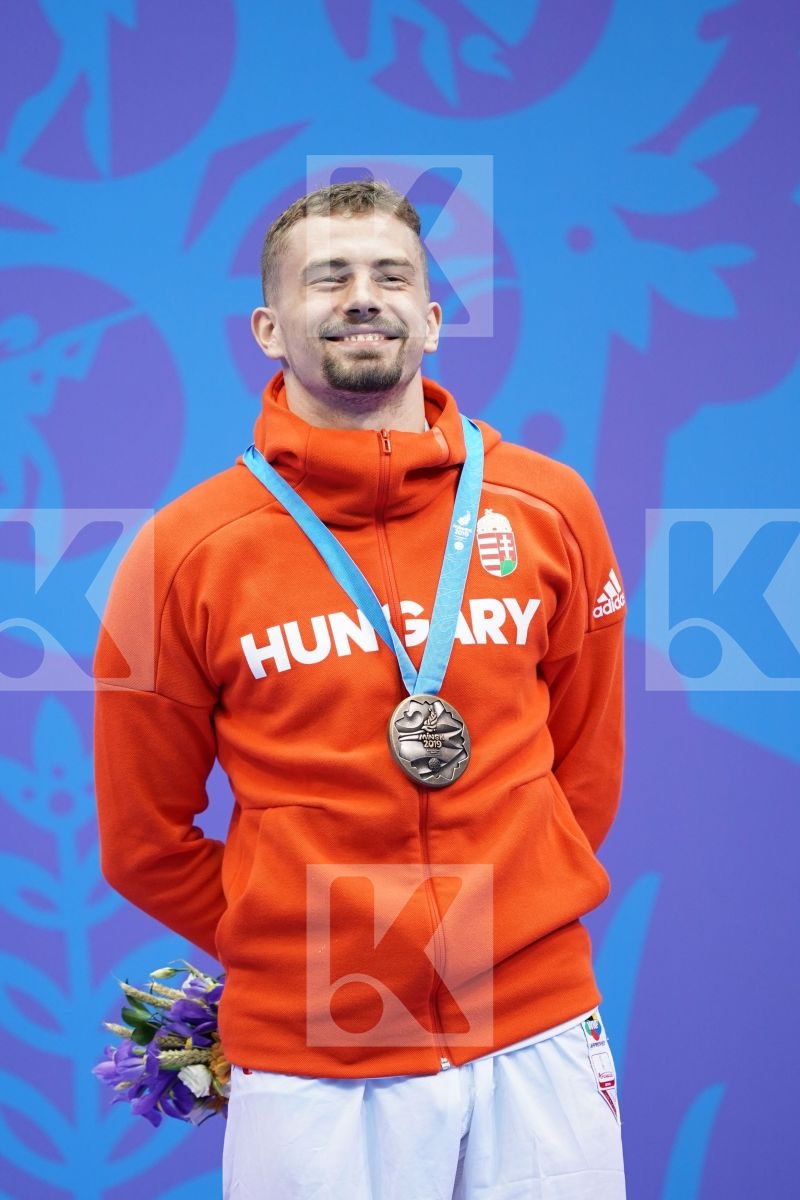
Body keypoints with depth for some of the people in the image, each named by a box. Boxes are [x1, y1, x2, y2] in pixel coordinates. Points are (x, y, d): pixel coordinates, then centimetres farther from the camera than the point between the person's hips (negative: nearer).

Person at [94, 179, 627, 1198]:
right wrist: (291, 956, 6)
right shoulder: (184, 554, -4)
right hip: (310, 1063, -2)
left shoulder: (549, 511, 3)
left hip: (538, 1036, 2)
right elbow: (144, 842, 4)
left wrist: (509, 923, 11)